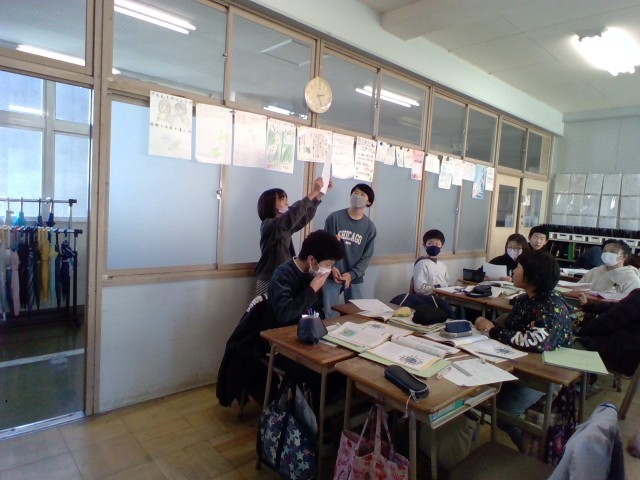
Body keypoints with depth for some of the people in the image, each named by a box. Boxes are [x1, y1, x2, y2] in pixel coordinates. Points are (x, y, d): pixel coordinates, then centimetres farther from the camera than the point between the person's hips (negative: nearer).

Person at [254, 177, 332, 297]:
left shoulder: (284, 225, 9)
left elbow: (305, 216, 16)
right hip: (269, 282, -7)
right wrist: (312, 192, -31)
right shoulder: (268, 224, -14)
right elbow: (290, 218, -32)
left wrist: (321, 193, 7)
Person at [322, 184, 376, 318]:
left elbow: (366, 256, 1)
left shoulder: (370, 227, 2)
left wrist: (351, 274, -12)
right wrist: (331, 267, -13)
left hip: (355, 278, 2)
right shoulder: (334, 218, -3)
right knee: (329, 314, -1)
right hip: (332, 275, -2)